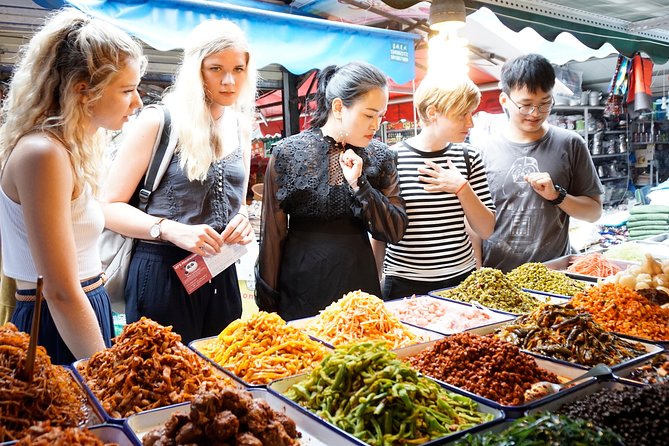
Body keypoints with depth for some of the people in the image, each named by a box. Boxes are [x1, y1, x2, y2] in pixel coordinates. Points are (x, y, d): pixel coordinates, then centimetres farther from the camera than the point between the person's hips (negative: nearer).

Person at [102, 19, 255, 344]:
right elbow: (110, 207, -10)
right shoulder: (158, 121, -9)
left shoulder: (240, 128, 8)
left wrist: (243, 220, -3)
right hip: (162, 272, -5)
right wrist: (170, 230, -25)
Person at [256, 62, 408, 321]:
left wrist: (359, 184, -15)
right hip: (301, 287, -2)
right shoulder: (288, 153, -7)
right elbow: (272, 234, -3)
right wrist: (267, 303, -1)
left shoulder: (380, 156, 0)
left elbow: (395, 232, -2)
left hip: (359, 283, 3)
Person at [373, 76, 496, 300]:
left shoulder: (468, 157, 1)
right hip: (404, 284, -3)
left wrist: (462, 188, -12)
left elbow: (486, 230, 2)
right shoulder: (392, 157, -9)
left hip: (461, 277, 3)